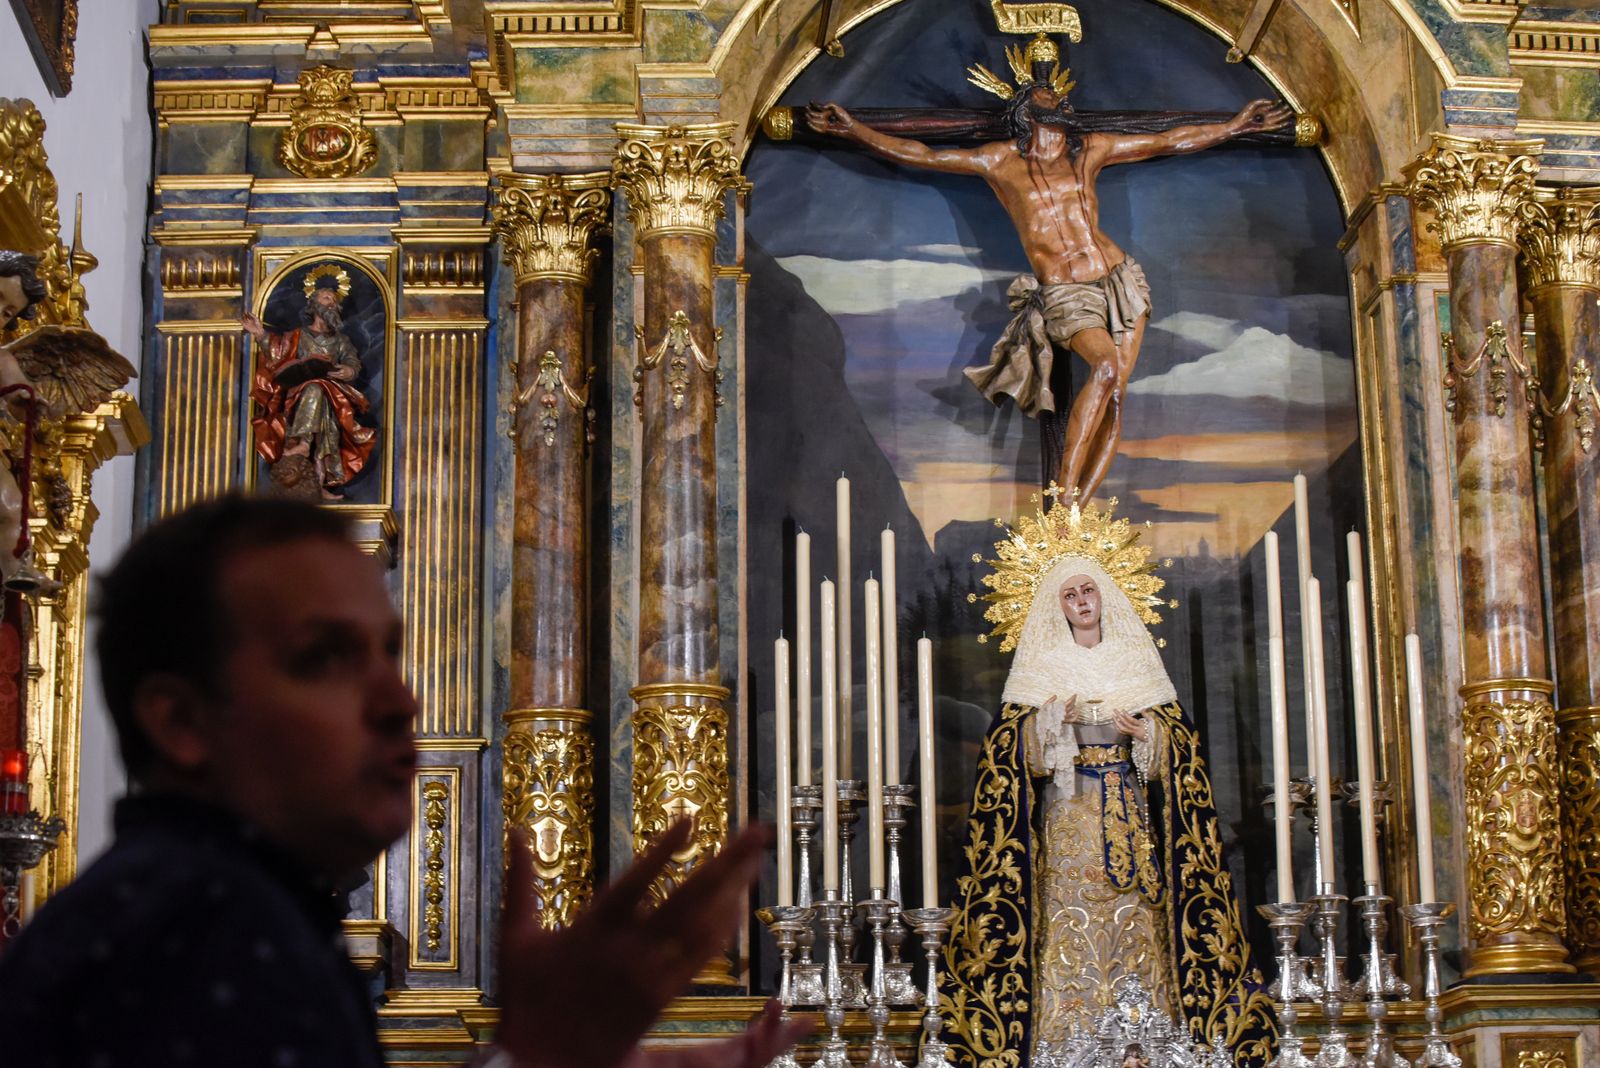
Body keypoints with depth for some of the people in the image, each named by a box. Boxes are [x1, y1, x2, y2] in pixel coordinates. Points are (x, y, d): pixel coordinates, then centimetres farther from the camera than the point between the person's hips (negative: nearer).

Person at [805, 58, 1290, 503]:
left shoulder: (1089, 150, 11)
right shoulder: (1001, 160, 4)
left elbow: (1170, 141, 20)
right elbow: (921, 155, 4)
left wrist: (1236, 125, 23)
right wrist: (853, 129, -1)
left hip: (1121, 280, 4)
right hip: (1064, 295, -4)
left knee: (1114, 398, -10)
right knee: (1106, 367, -29)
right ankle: (1061, 497, -25)